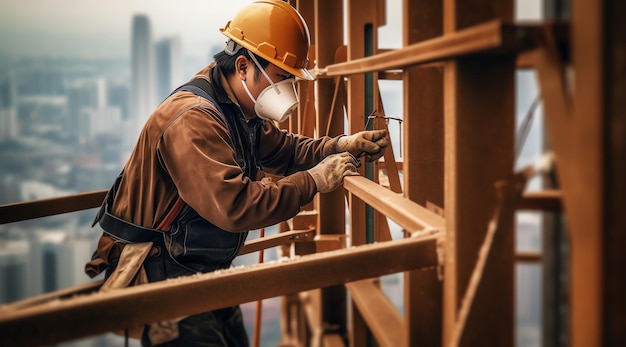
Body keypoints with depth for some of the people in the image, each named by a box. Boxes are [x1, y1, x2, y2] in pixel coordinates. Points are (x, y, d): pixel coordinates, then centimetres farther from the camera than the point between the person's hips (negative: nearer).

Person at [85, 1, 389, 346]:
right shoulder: (192, 119, -27)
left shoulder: (241, 111, 6)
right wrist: (315, 181, -26)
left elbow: (283, 149, 18)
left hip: (204, 273, 10)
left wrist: (341, 145, -1)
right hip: (162, 277, -10)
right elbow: (235, 206, -35)